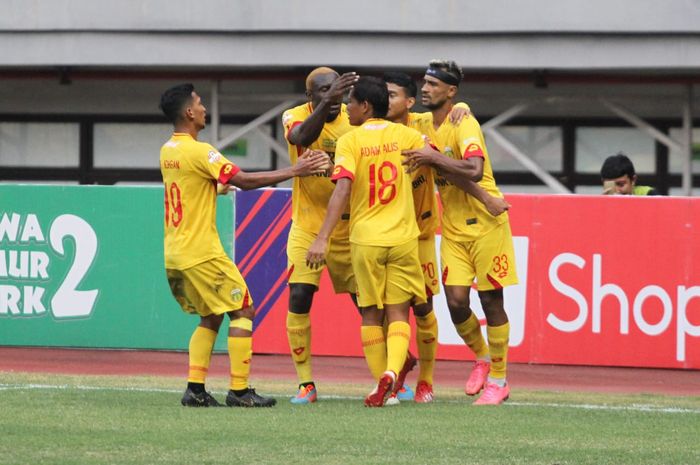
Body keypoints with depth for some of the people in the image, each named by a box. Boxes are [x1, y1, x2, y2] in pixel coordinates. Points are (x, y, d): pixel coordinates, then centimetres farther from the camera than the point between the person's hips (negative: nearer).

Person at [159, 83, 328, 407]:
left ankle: (195, 389, 9)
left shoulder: (168, 151, 10)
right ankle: (239, 390, -5)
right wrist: (294, 172, -15)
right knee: (243, 310, -1)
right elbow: (244, 181, -18)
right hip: (202, 253, -8)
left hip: (174, 256, 9)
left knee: (211, 317, 17)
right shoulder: (198, 152, -16)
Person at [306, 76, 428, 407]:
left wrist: (322, 239, -19)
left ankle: (382, 386, 11)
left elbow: (342, 189, -16)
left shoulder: (349, 141, -6)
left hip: (365, 239, -1)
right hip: (403, 237, 1)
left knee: (370, 314, 11)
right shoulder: (406, 135, 3)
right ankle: (391, 371, -21)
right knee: (398, 313, 4)